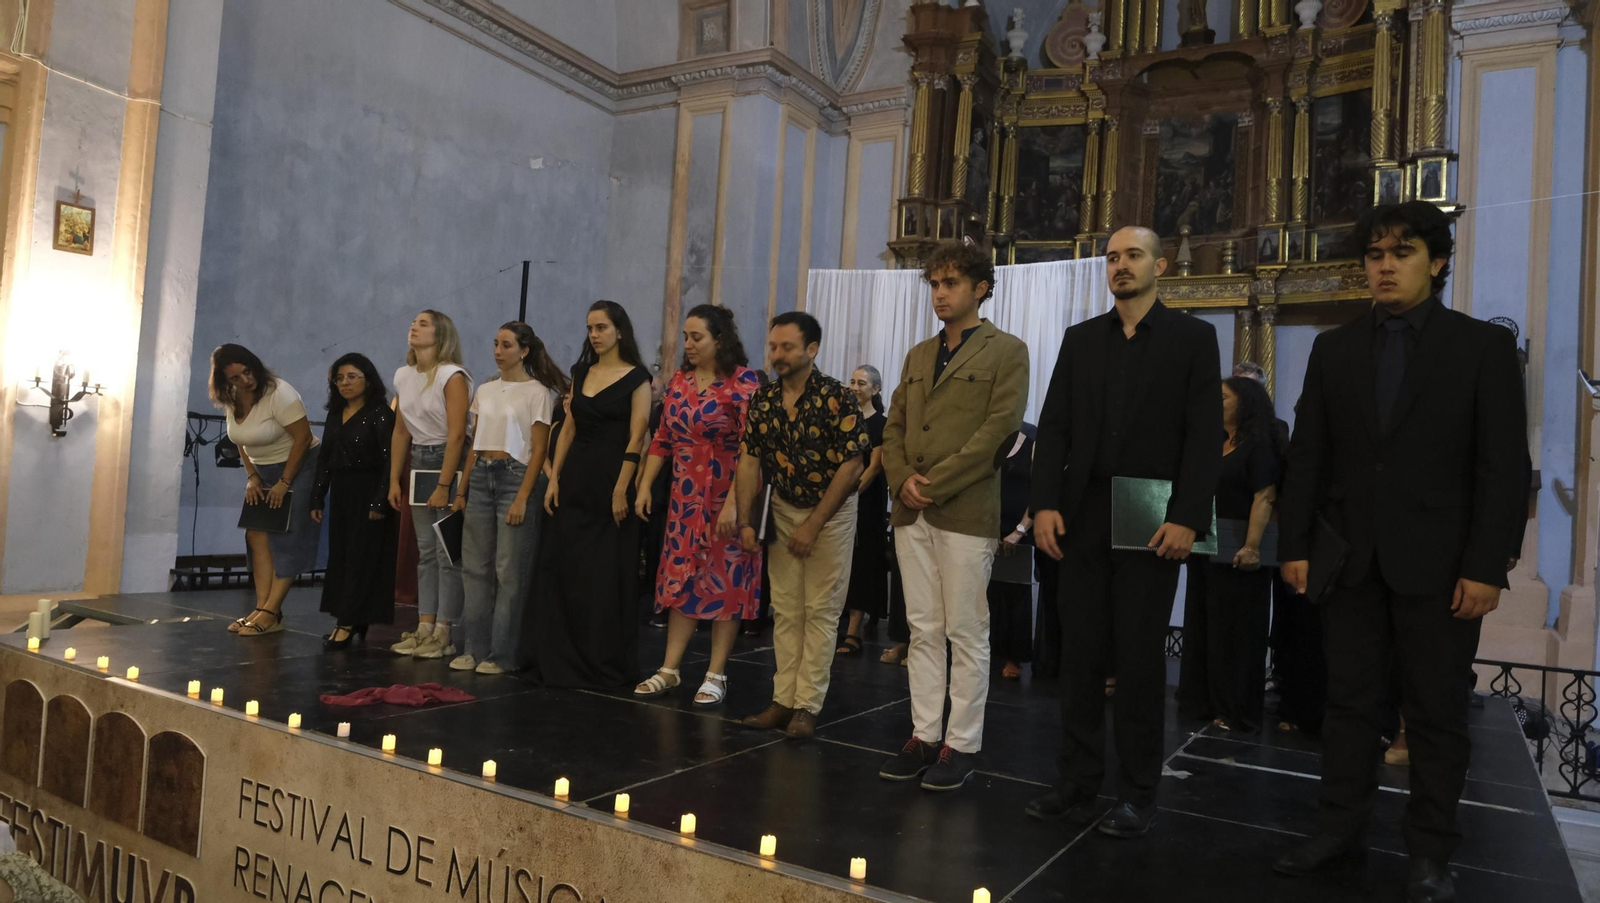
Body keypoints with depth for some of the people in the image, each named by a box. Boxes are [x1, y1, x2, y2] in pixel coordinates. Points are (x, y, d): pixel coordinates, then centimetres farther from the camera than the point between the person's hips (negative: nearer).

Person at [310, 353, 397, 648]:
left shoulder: (380, 414, -9)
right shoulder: (335, 414, 14)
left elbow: (390, 460, -15)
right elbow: (324, 458, 16)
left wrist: (380, 501, -20)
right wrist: (317, 498, 11)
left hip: (368, 494, -8)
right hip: (341, 494, 8)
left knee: (362, 558, -4)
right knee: (340, 557, 7)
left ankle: (348, 623, -1)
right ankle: (352, 620, 14)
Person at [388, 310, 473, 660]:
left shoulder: (452, 376, -13)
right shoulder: (403, 376, 9)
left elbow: (456, 435, -17)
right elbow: (400, 431, 13)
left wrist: (444, 486, -20)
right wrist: (394, 480, 9)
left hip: (449, 462, -7)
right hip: (419, 460, 7)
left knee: (447, 550, -5)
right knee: (425, 550, 10)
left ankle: (443, 634, 2)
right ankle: (424, 628, 15)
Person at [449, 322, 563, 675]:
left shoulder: (537, 392, -5)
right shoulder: (485, 391, 13)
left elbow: (539, 449, -8)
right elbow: (474, 444, 16)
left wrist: (522, 498, -15)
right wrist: (461, 490, 12)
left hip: (515, 477, -6)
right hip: (481, 477, 6)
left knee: (509, 571, -2)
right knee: (474, 566, 7)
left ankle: (502, 654, 7)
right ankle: (475, 648, 16)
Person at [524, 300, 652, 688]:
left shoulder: (636, 377, -6)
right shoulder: (581, 372, 12)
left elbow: (636, 439, -11)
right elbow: (568, 428, 11)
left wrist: (621, 490, -17)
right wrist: (554, 478, 4)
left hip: (610, 480, -6)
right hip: (574, 479, 6)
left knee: (606, 576, 0)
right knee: (560, 569, 8)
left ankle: (605, 664, 12)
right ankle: (561, 659, 20)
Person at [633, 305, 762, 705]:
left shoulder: (742, 382, -12)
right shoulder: (680, 378, 7)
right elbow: (662, 439, 10)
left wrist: (733, 503, -22)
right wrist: (645, 486, 4)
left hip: (725, 497, -6)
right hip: (685, 496, 6)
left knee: (724, 581, 3)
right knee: (680, 578, 9)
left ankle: (716, 675, 11)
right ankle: (669, 669, 17)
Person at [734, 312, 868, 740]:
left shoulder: (837, 397, -16)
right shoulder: (763, 399, 0)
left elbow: (851, 466, -17)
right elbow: (750, 460, 2)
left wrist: (814, 525, -17)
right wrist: (745, 521, -5)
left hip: (831, 511, -5)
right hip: (783, 509, 5)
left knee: (821, 610, 0)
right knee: (785, 609, 8)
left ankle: (808, 705, 7)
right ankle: (783, 700, 15)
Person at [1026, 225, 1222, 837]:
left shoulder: (1193, 338, 3)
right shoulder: (1080, 339, 13)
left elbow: (1204, 437, -4)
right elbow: (1054, 427, 7)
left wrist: (1187, 517, -13)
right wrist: (1045, 503, -3)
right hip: (1083, 517, 3)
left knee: (1140, 660, 3)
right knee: (1080, 655, 7)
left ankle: (1137, 794, 16)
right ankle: (1078, 783, 17)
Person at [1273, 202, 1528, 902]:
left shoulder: (1483, 347, 0)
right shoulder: (1334, 349, 8)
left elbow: (1505, 468, -5)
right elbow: (1307, 457, 7)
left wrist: (1487, 567, -11)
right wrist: (1296, 545, 1)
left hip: (1438, 565, -2)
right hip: (1353, 560, 3)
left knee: (1437, 713, 7)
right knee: (1349, 703, 9)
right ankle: (1339, 832, 20)